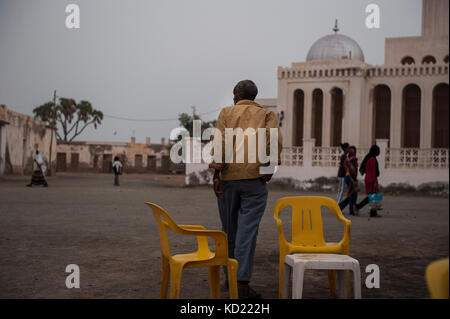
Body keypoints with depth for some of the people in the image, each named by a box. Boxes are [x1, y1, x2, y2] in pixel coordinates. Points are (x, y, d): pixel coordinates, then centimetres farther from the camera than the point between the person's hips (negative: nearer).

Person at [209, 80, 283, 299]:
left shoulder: (227, 112, 10)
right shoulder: (267, 114, 11)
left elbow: (219, 141, -3)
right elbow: (275, 140, -8)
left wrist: (216, 173, -5)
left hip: (228, 177, 1)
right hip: (254, 178, -1)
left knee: (229, 229, 13)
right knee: (247, 230, -3)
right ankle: (242, 282, -8)